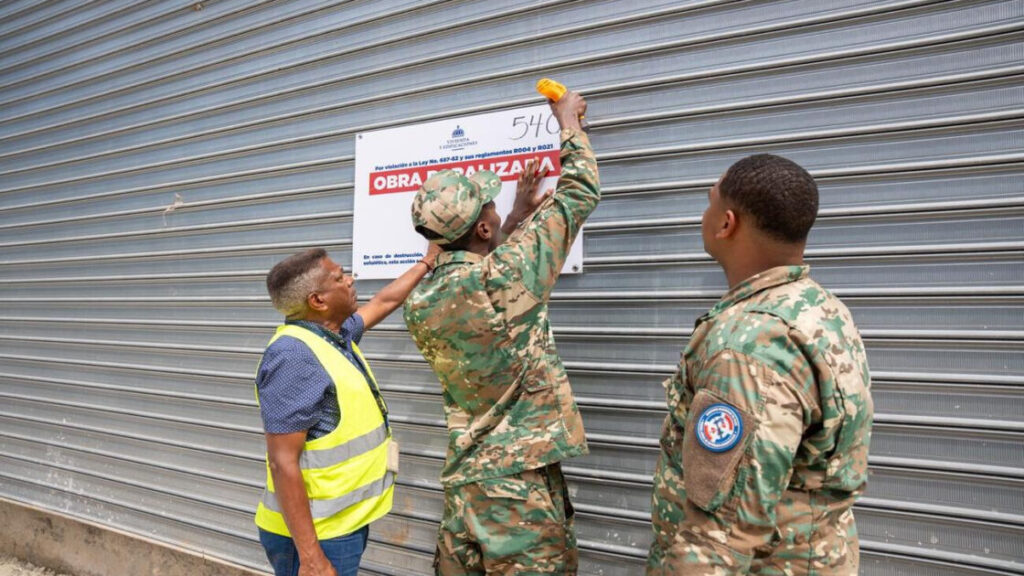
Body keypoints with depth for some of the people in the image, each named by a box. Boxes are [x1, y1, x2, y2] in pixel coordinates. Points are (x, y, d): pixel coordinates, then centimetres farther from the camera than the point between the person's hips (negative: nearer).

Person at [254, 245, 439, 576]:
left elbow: (383, 302, 25)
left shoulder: (337, 334, 5)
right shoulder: (294, 356, -24)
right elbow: (283, 464, -26)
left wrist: (427, 263, 32)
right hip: (315, 535, -9)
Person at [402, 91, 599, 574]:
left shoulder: (420, 304, 1)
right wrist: (568, 120, 9)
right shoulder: (503, 279, -19)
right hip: (522, 479, -7)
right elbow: (580, 194, -7)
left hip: (464, 476, 7)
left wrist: (517, 219, 27)